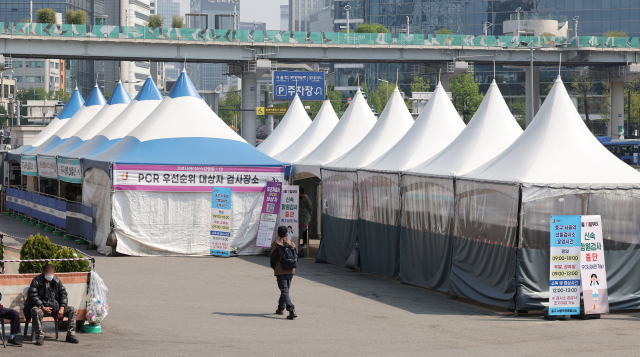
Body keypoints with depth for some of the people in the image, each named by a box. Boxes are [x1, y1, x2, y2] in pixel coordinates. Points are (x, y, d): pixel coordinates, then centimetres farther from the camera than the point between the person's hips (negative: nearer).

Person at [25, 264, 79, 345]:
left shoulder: (56, 281, 7)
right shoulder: (36, 281, -6)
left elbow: (63, 294, 8)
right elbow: (33, 296, -13)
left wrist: (62, 308, -8)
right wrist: (43, 307, -22)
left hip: (55, 306, 5)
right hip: (41, 306, -5)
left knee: (72, 310, -11)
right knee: (36, 311, -40)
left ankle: (70, 334, -11)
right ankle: (39, 336, -36)